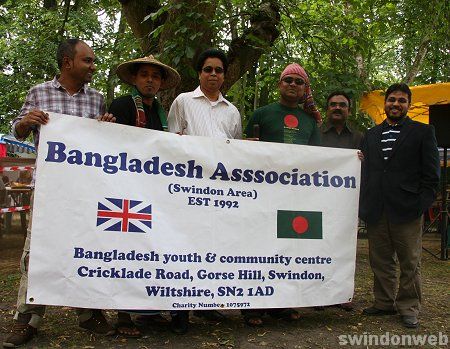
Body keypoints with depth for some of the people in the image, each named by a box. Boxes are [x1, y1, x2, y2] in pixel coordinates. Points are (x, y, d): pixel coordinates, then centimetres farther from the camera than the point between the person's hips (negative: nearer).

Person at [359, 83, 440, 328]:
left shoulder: (422, 132, 5)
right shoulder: (371, 135, 16)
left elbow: (431, 174, 1)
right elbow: (365, 171, 14)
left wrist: (422, 204, -8)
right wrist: (364, 205, 5)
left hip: (406, 210, -3)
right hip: (376, 211, 4)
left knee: (410, 262, 4)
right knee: (380, 261, 10)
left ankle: (408, 308, 16)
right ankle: (384, 303, 23)